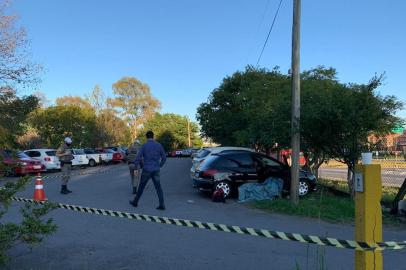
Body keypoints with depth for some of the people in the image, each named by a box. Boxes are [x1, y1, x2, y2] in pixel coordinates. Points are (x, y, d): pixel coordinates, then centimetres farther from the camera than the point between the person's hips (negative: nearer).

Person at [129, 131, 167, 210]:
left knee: (141, 186, 13)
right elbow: (164, 158, 4)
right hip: (156, 170, 2)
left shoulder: (144, 146, -7)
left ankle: (135, 202, 28)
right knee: (158, 187, 5)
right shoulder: (159, 145, 1)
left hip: (146, 170, -2)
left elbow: (138, 158, -9)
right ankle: (162, 205, -4)